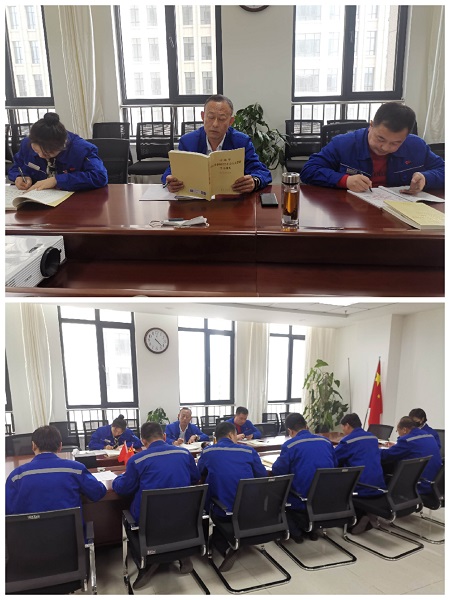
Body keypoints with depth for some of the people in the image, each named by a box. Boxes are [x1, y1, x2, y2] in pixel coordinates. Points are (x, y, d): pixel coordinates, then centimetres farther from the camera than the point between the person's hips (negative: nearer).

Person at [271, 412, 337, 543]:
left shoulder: (289, 445, -12)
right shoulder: (326, 441, 4)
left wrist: (282, 459, 11)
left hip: (301, 502, -6)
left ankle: (296, 531, 12)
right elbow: (334, 465, 15)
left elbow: (277, 471, -10)